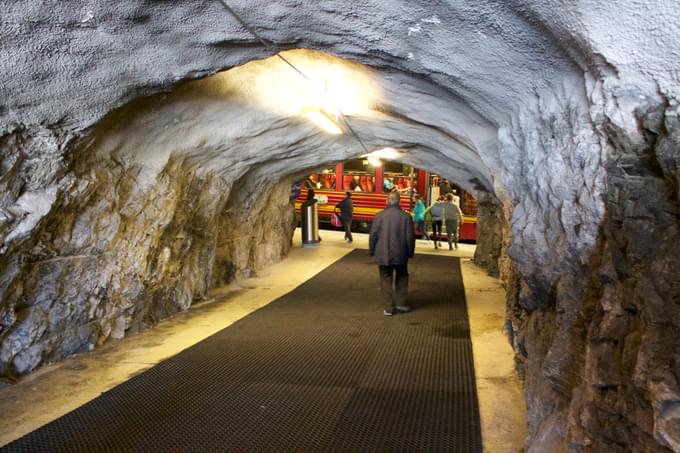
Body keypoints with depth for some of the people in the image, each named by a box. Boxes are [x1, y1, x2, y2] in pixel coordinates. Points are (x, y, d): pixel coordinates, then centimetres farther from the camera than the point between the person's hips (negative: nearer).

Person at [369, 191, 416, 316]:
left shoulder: (379, 216, -7)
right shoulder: (406, 217, -8)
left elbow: (373, 235, -4)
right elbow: (410, 237, -5)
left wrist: (372, 251, 9)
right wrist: (410, 252, 8)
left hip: (383, 255, 0)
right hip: (400, 254, 0)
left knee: (386, 280, 9)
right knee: (402, 277, 21)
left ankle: (389, 308, 10)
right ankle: (400, 303, 18)